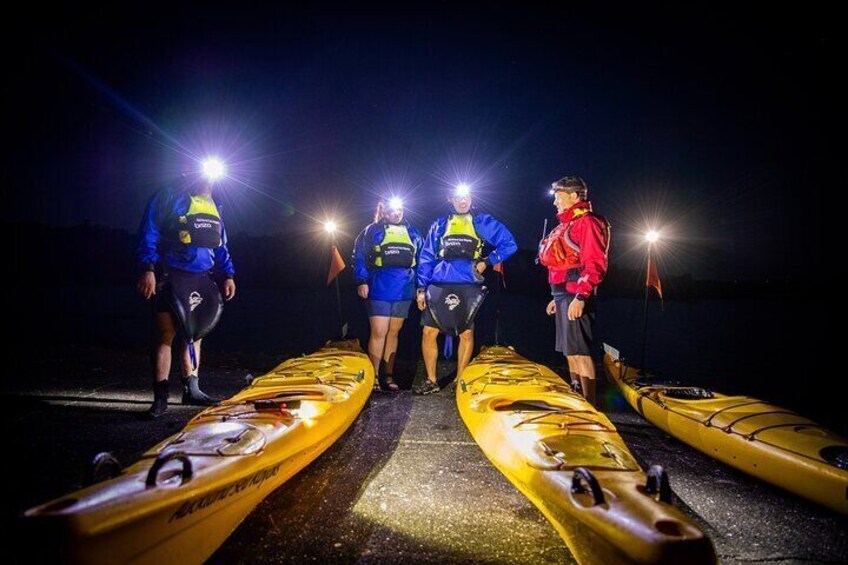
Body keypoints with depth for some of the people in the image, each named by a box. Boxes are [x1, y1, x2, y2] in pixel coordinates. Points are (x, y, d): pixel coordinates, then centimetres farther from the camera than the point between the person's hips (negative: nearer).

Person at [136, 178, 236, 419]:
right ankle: (160, 398, 1)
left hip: (201, 281, 7)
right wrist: (148, 269, -19)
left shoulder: (214, 206, 16)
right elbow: (149, 233, -10)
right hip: (170, 279, -6)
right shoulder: (170, 196, -4)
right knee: (165, 334, -5)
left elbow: (220, 246, 21)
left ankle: (192, 389, 21)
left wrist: (228, 275, 12)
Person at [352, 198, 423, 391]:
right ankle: (373, 376, 0)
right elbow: (359, 257, -1)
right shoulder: (372, 231, 3)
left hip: (404, 291, 4)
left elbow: (422, 260, 18)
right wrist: (361, 281, -11)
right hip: (379, 289, -4)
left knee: (393, 333, 9)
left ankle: (388, 375, 17)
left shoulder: (413, 234, 14)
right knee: (379, 333, -8)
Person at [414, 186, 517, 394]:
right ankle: (431, 380, 12)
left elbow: (509, 244, 8)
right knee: (429, 332, -2)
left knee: (466, 334, 4)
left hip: (468, 287, -1)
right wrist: (421, 288, 4)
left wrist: (487, 262, 1)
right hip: (439, 285, 2)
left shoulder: (482, 221, 9)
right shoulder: (440, 224, 14)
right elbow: (426, 256, 11)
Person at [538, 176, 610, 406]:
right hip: (564, 294, 10)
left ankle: (590, 404, -5)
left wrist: (581, 297, -25)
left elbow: (595, 264, -18)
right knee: (569, 350, 14)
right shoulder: (566, 225, 22)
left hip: (576, 296, -10)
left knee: (579, 350, -10)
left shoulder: (588, 222, -9)